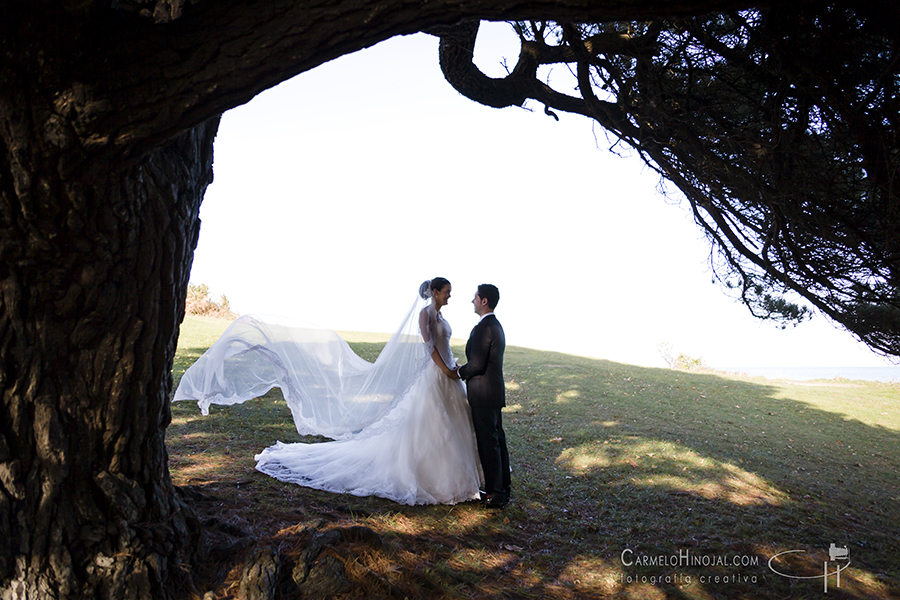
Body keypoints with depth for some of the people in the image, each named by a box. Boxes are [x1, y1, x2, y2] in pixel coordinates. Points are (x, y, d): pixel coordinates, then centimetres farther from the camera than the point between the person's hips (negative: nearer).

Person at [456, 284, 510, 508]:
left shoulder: (483, 328, -19)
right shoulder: (496, 326, 13)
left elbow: (477, 364, -23)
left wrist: (459, 372, -5)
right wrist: (464, 370, 14)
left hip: (483, 395, -10)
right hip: (495, 391, 10)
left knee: (488, 443, -2)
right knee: (498, 440, 15)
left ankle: (494, 493, 5)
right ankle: (503, 487, 25)